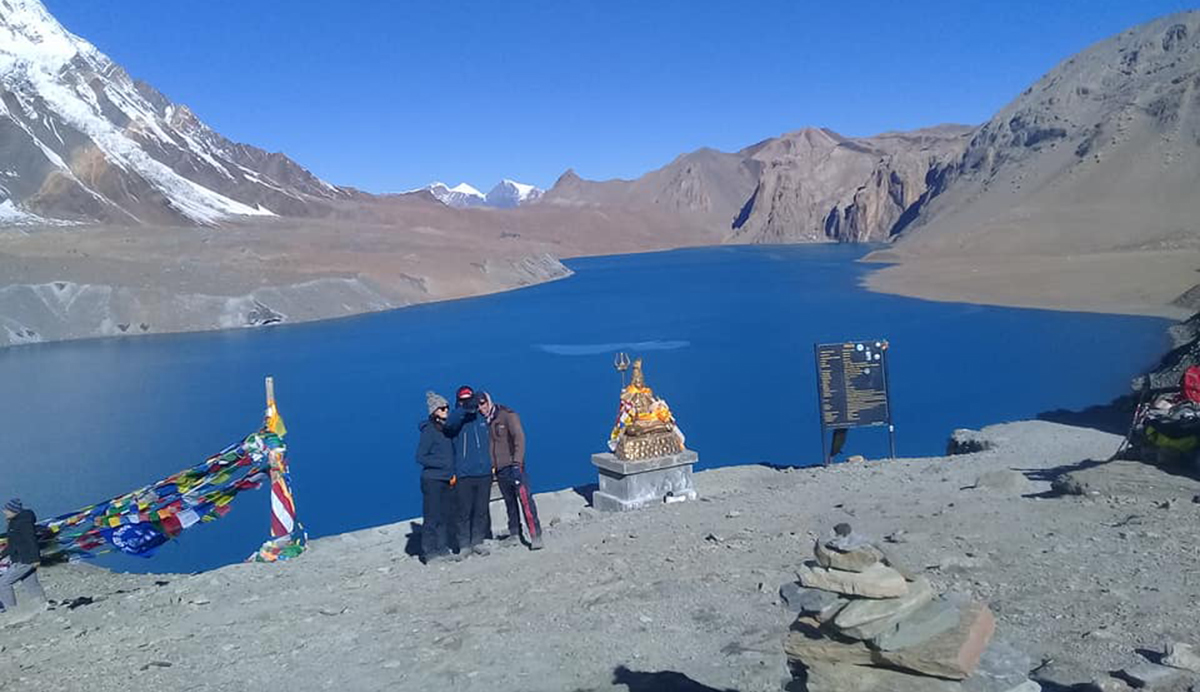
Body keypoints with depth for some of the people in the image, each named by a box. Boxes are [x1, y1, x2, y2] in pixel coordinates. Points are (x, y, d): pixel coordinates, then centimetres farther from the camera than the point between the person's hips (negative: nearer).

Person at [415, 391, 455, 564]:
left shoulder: (447, 428, 11)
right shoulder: (429, 430, -10)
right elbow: (420, 457, -12)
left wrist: (453, 474, 7)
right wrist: (443, 465, -16)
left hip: (448, 480, 7)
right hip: (432, 480, -7)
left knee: (447, 516, 8)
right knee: (432, 518, -3)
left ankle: (443, 549, 18)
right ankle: (429, 552, 4)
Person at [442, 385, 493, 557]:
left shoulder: (482, 419, 12)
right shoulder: (456, 418, 0)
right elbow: (449, 424, -25)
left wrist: (491, 464, 19)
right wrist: (465, 409, -37)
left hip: (484, 473, 4)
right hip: (464, 474, -4)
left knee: (481, 510, 7)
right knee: (465, 511, -2)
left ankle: (477, 541, 19)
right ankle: (464, 544, 9)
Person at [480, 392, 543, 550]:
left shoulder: (508, 416, -7)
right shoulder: (484, 422, 11)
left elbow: (519, 438, -16)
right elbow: (485, 445, 18)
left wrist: (517, 462, -24)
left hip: (513, 467, -6)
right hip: (499, 469, 6)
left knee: (525, 499, -12)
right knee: (510, 502, 12)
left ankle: (535, 535, -13)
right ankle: (514, 534, 21)